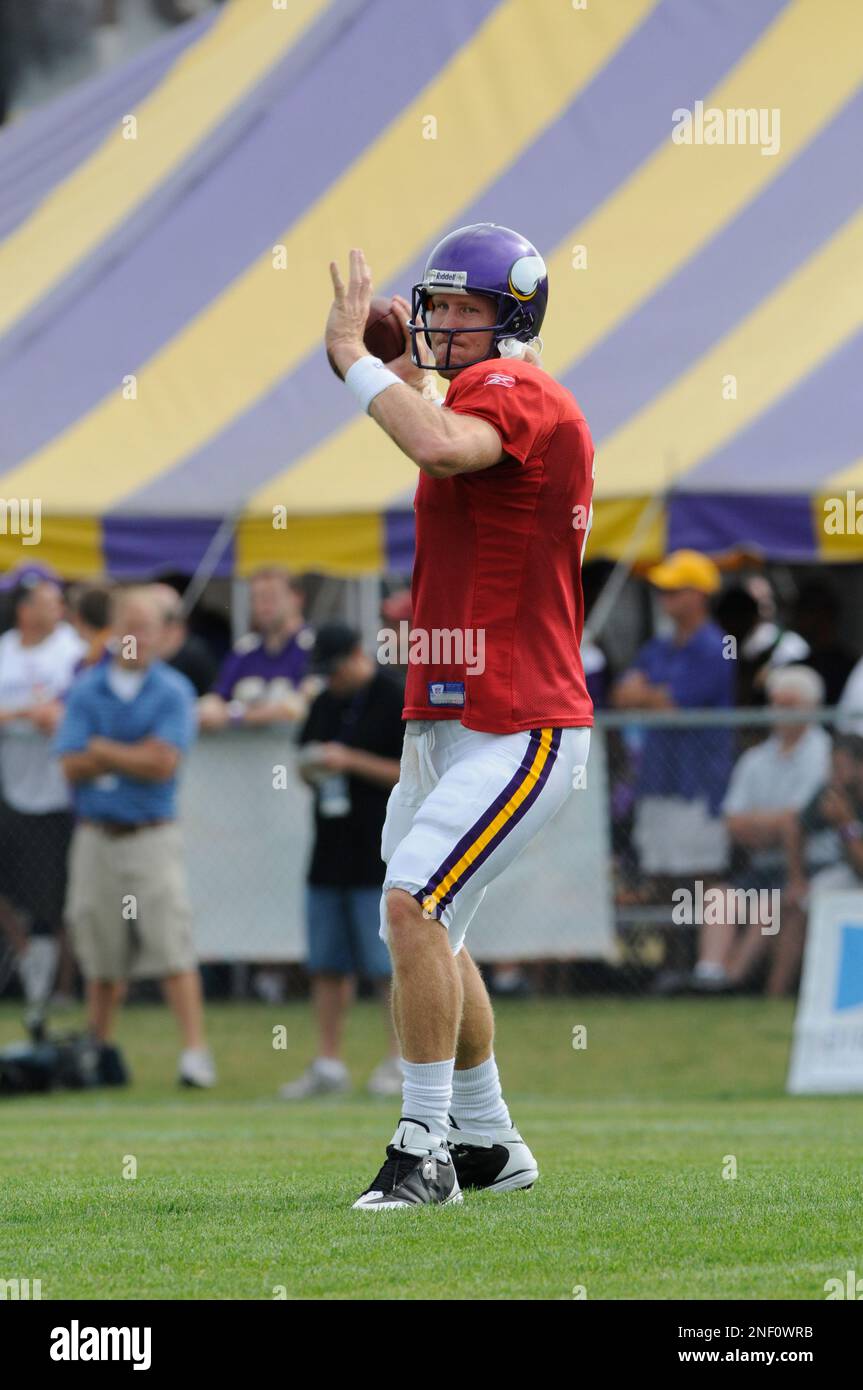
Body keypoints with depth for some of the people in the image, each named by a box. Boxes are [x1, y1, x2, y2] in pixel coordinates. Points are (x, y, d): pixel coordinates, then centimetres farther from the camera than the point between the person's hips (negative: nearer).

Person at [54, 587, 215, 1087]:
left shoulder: (174, 691, 0)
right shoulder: (86, 689, 8)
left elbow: (163, 764, -11)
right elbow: (73, 766, -1)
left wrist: (104, 751, -4)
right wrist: (133, 756, -10)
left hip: (152, 835, -3)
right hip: (96, 836, 3)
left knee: (172, 946, -11)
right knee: (102, 956, 7)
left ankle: (196, 1051, -15)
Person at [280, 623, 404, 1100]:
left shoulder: (396, 702, -6)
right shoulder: (325, 704, 16)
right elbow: (308, 768, 24)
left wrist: (351, 761, -16)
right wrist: (310, 769, 0)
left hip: (380, 856, -7)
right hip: (329, 852, 7)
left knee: (389, 964, -5)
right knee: (327, 964, 8)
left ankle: (400, 1061, 1)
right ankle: (328, 1065, 12)